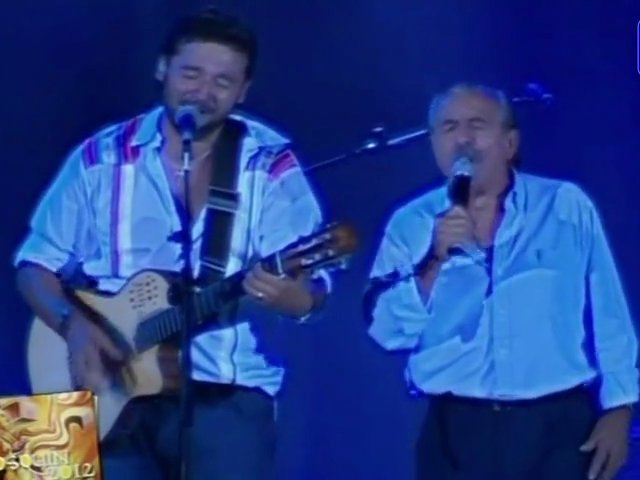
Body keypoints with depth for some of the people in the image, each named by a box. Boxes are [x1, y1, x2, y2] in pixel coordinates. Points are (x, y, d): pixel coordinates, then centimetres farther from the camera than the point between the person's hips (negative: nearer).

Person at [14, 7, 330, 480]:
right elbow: (37, 262, 10)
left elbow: (310, 288, -6)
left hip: (227, 395, -2)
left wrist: (289, 294, -30)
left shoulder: (271, 164, 0)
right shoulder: (102, 157, 5)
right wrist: (73, 324, -10)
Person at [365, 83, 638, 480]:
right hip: (456, 435, 1)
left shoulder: (567, 207, 4)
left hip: (557, 426, -1)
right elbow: (389, 332, -3)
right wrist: (435, 262, -15)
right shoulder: (411, 224, 6)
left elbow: (608, 316, 4)